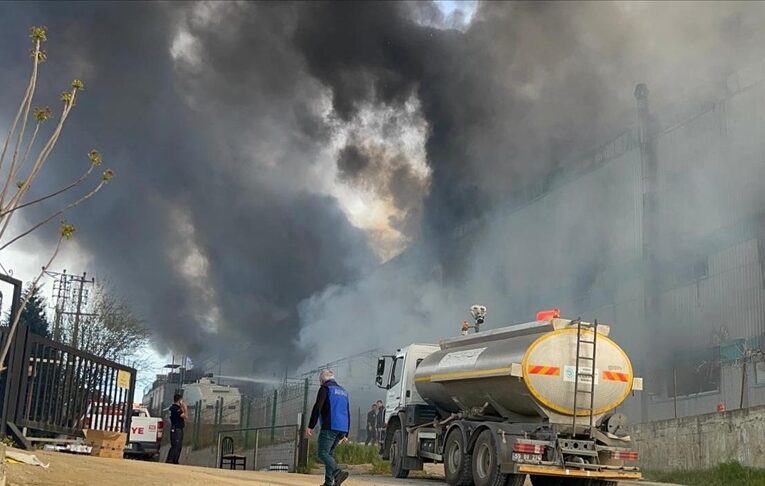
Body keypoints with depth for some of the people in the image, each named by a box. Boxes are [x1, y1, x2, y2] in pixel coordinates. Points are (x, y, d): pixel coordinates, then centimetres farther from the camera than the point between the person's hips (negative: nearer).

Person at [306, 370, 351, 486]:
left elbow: (317, 408, -10)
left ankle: (338, 473, -29)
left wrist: (310, 426, -11)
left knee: (323, 453, -10)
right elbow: (348, 414, 27)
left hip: (329, 427, -8)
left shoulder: (325, 388, 2)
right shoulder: (344, 392, 26)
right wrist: (345, 434, 27)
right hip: (342, 429, 8)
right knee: (329, 453, 13)